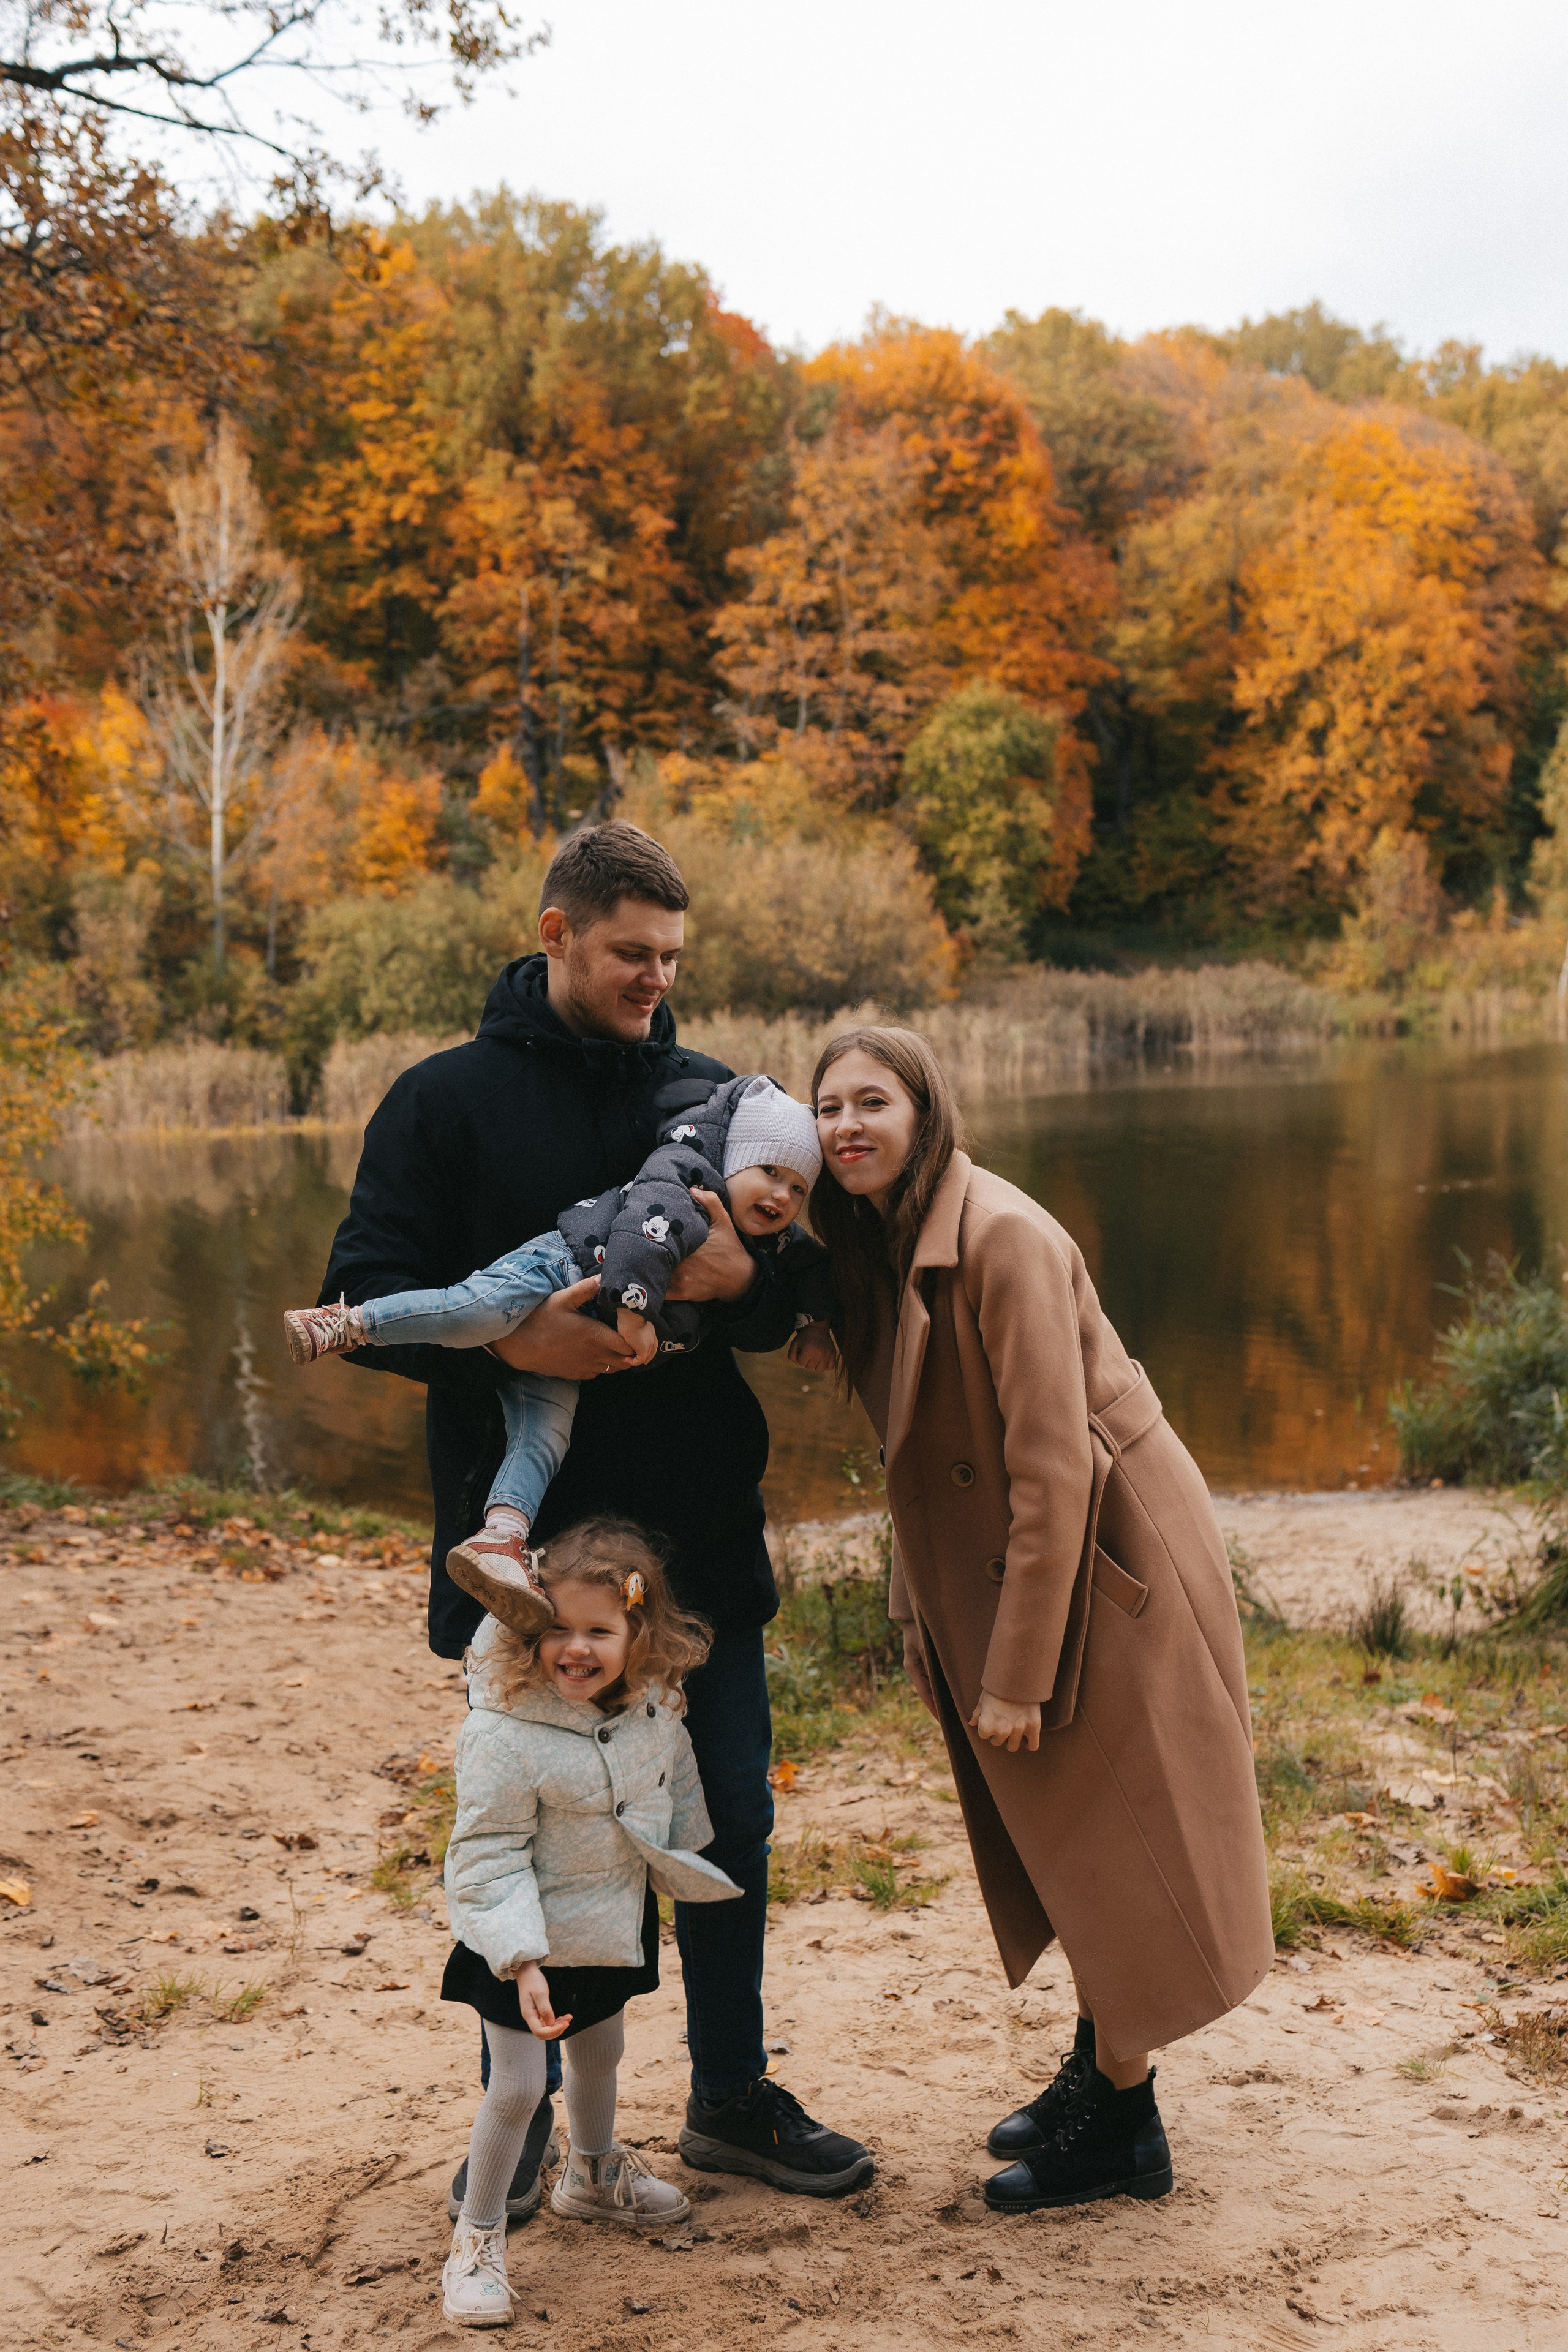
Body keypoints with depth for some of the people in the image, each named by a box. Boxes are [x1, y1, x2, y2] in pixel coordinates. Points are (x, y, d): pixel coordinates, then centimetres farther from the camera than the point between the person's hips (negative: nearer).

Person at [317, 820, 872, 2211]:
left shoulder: (706, 1094, 7)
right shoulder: (450, 1100, -3)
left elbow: (786, 1309, 8)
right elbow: (364, 1299, -7)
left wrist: (741, 1278, -16)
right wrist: (508, 1341, -24)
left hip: (702, 1534, 3)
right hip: (527, 1536, -3)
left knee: (731, 1823, 11)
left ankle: (732, 2096, 30)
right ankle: (520, 2114, 27)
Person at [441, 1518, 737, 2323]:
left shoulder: (654, 1705, -12)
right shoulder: (503, 1736, -32)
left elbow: (675, 1786, 9)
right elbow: (488, 1859, -26)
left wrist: (691, 1868, 19)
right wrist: (523, 1962, -29)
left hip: (615, 1926, 7)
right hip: (528, 1944, -6)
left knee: (602, 2053, 26)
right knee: (516, 2088, -1)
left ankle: (593, 2173, 51)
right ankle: (477, 2239, 19)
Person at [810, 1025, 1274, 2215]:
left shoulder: (1002, 1238, -23)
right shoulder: (878, 1245, 3)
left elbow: (1052, 1471, -24)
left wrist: (1016, 1675, -21)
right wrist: (928, 1622, 1)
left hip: (1107, 1566, -8)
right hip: (1004, 1562, 8)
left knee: (1110, 1845, 3)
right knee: (1060, 1843, 18)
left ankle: (1125, 2131, 17)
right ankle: (1098, 2071, 34)